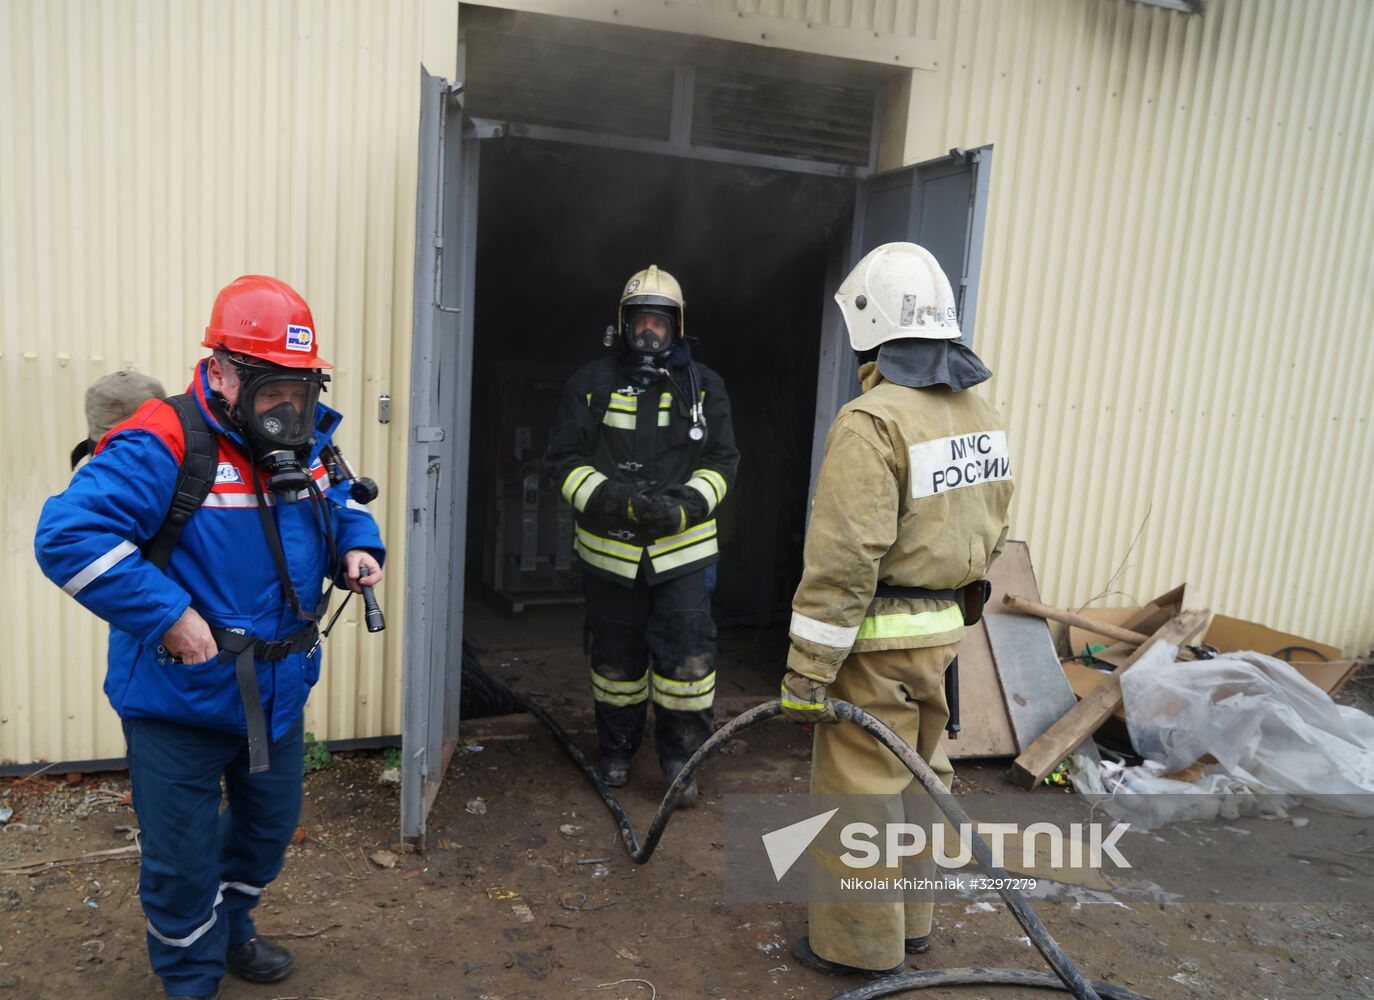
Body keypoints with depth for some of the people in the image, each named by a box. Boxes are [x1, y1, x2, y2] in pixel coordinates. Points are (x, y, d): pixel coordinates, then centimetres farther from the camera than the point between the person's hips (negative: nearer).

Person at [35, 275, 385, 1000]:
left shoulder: (306, 442, 0)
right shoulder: (163, 444, -24)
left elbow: (340, 503, 17)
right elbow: (68, 534, -29)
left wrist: (355, 546, -5)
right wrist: (169, 615, -30)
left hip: (277, 695, 7)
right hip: (180, 702, -7)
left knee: (269, 829, 26)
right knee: (182, 859, 12)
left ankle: (229, 931, 55)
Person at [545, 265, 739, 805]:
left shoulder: (704, 386, 6)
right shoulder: (591, 383, 3)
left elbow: (722, 460, 4)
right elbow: (564, 458, 1)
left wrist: (684, 506, -14)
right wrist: (608, 498, -17)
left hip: (683, 547, 0)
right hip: (610, 548, 0)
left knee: (689, 656, -5)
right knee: (617, 658, 13)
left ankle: (681, 758, 14)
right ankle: (616, 751, 33)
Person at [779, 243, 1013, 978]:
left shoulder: (873, 421, -20)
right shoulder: (981, 414, 7)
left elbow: (843, 560, -23)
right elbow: (990, 529, 13)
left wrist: (807, 673, -18)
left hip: (879, 638, -8)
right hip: (943, 627, 9)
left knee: (859, 787, 5)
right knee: (918, 775, 20)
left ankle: (860, 945, 19)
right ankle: (910, 918, 36)